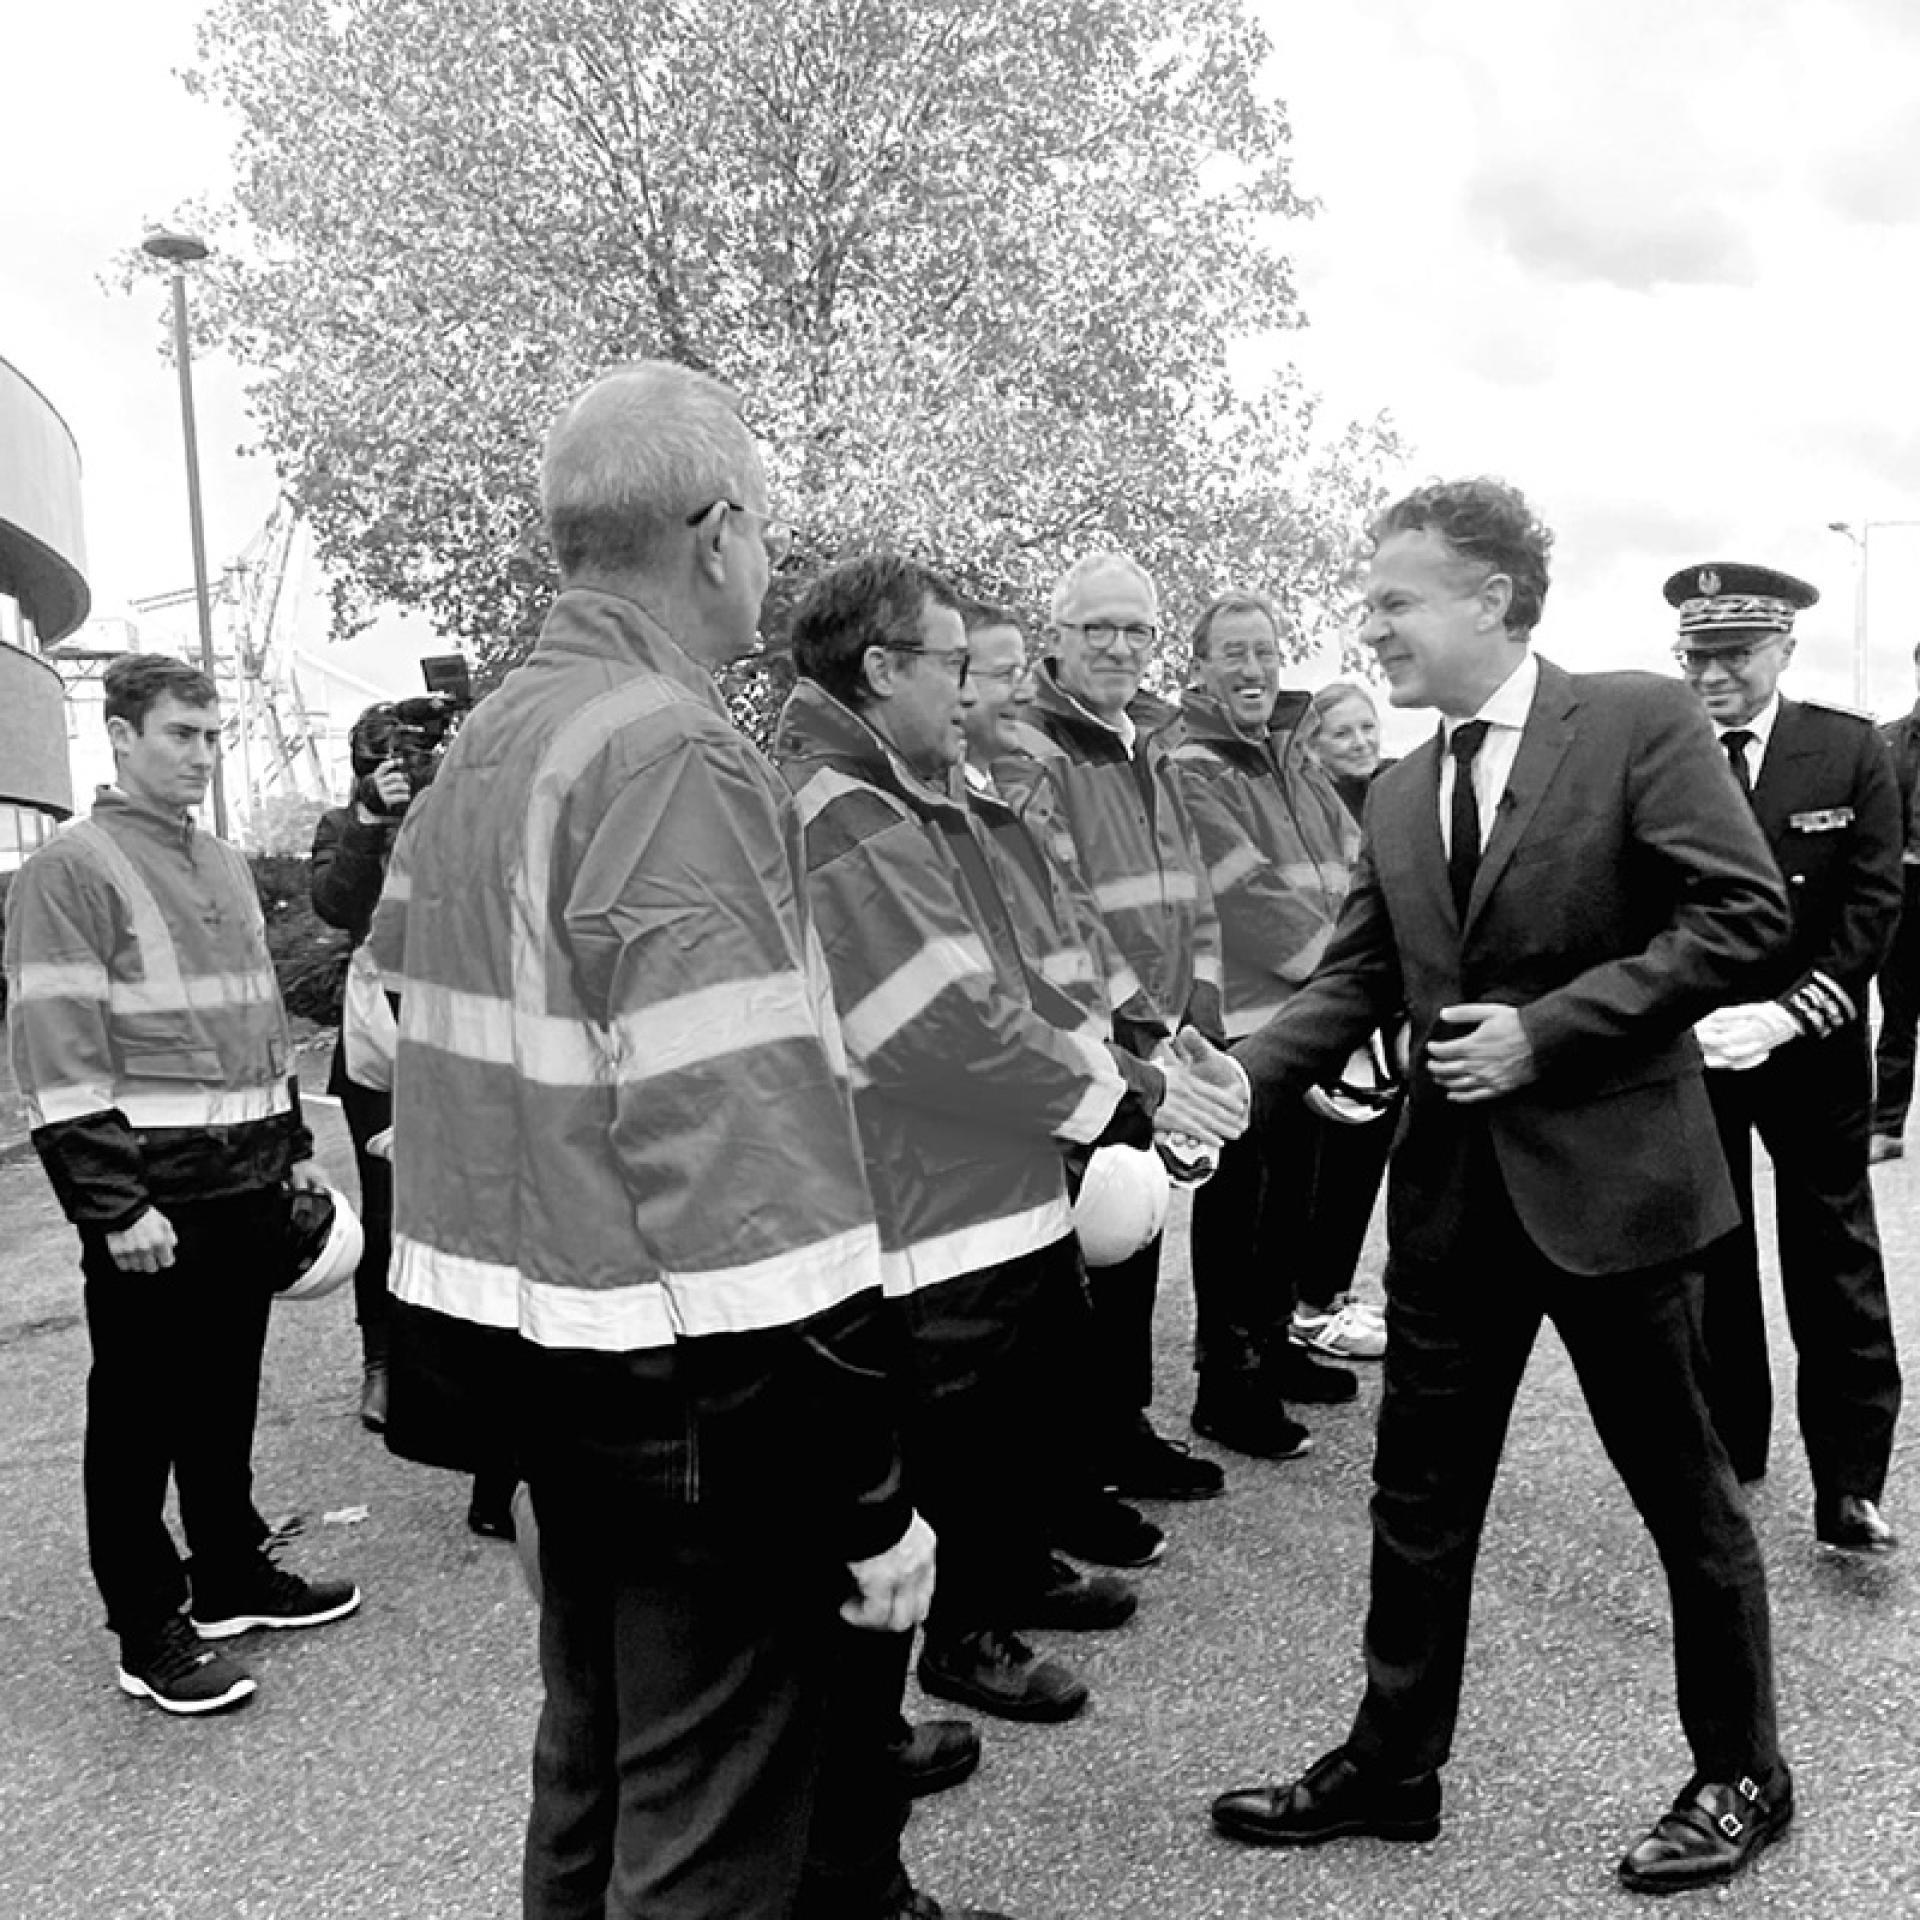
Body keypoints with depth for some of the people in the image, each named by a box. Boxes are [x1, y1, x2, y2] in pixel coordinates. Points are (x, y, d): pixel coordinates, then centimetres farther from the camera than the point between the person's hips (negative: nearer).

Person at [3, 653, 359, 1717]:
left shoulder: (225, 864, 15)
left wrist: (294, 1147, 17)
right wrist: (114, 1206, -18)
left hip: (247, 1186, 7)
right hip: (152, 1194, -7)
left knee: (227, 1392, 17)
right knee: (140, 1413, 5)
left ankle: (231, 1576, 32)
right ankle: (149, 1633, 17)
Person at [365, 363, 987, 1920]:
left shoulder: (478, 758, 9)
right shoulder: (680, 763, -21)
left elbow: (402, 1030, 16)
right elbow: (748, 1155, -26)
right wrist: (871, 1494, -20)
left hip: (535, 1364, 9)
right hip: (686, 1387, -9)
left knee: (599, 1745, 26)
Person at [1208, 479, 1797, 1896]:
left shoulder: (1639, 721, -7)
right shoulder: (1398, 798, 10)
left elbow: (1746, 914, -13)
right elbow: (1354, 984, 7)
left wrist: (1548, 1029, -17)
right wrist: (1238, 1079, -9)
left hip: (1610, 1169, -5)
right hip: (1454, 1185, 6)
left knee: (1685, 1491, 12)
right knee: (1420, 1497, 13)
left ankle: (1741, 1773, 34)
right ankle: (1392, 1765, 30)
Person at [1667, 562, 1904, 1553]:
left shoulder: (1851, 751, -4)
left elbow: (1873, 902, -7)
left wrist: (1788, 1015, -18)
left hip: (1811, 1052, -1)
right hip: (1685, 1051, 1)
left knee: (1834, 1265, 5)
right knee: (1707, 1259, 13)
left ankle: (1849, 1482, 15)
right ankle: (1725, 1448, 29)